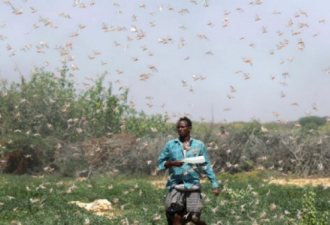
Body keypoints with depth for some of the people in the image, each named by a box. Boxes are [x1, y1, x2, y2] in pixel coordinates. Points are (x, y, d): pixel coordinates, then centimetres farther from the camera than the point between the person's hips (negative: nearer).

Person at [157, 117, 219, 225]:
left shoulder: (199, 145, 6)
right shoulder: (170, 145, 6)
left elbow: (206, 166, 8)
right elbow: (160, 163, 9)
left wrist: (214, 184, 3)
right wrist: (172, 163, -11)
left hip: (193, 186, 0)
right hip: (176, 186, 0)